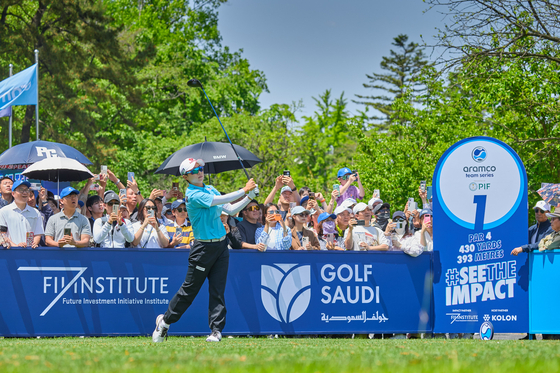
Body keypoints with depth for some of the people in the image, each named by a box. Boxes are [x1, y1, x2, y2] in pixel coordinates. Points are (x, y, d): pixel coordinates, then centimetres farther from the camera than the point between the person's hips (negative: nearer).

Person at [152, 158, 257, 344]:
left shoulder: (210, 189, 12)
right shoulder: (192, 194, -14)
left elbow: (230, 210, 12)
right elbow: (220, 200, -23)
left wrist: (249, 198, 0)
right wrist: (244, 190, -17)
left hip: (221, 245, 7)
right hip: (204, 246, -7)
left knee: (218, 290, 1)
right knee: (190, 288, 1)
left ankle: (216, 331, 0)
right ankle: (165, 321, 17)